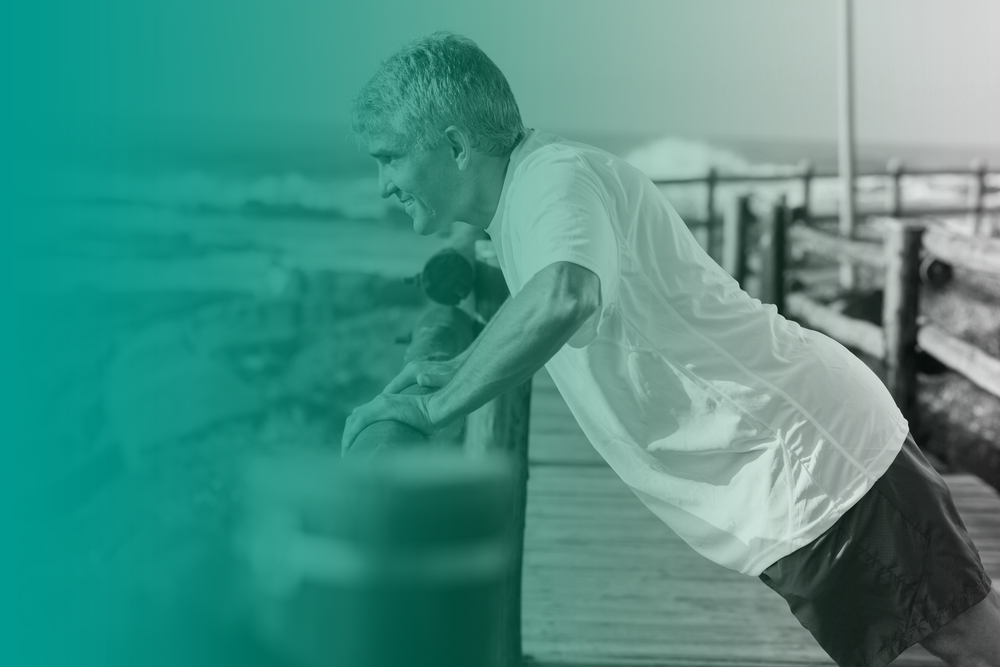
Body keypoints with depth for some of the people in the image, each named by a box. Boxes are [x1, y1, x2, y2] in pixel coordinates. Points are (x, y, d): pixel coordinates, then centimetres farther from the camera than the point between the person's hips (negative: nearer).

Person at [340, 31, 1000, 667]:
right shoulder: (523, 189, 10)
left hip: (810, 458, -10)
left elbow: (563, 298, -43)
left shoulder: (560, 175, -19)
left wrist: (435, 407, -30)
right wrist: (463, 368, 14)